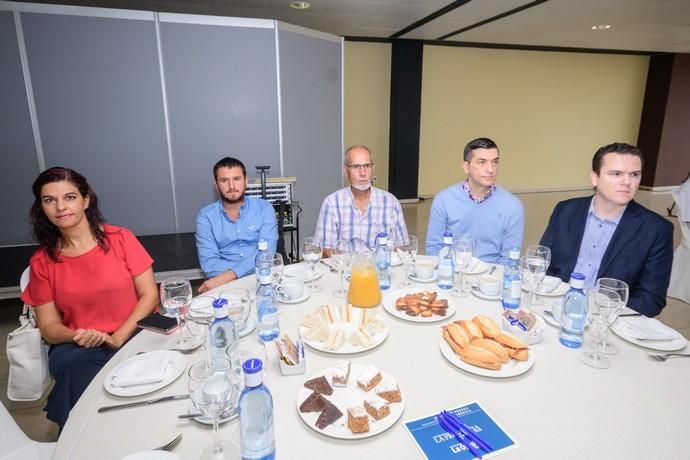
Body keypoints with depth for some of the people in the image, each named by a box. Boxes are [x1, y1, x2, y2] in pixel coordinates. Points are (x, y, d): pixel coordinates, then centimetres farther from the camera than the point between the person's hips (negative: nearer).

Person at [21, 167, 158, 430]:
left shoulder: (120, 239, -1)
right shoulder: (41, 261, 6)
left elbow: (150, 296, -3)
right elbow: (48, 327, 6)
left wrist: (118, 337, -16)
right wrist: (76, 337, -17)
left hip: (134, 337, -1)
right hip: (77, 349, 2)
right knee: (71, 364, -31)